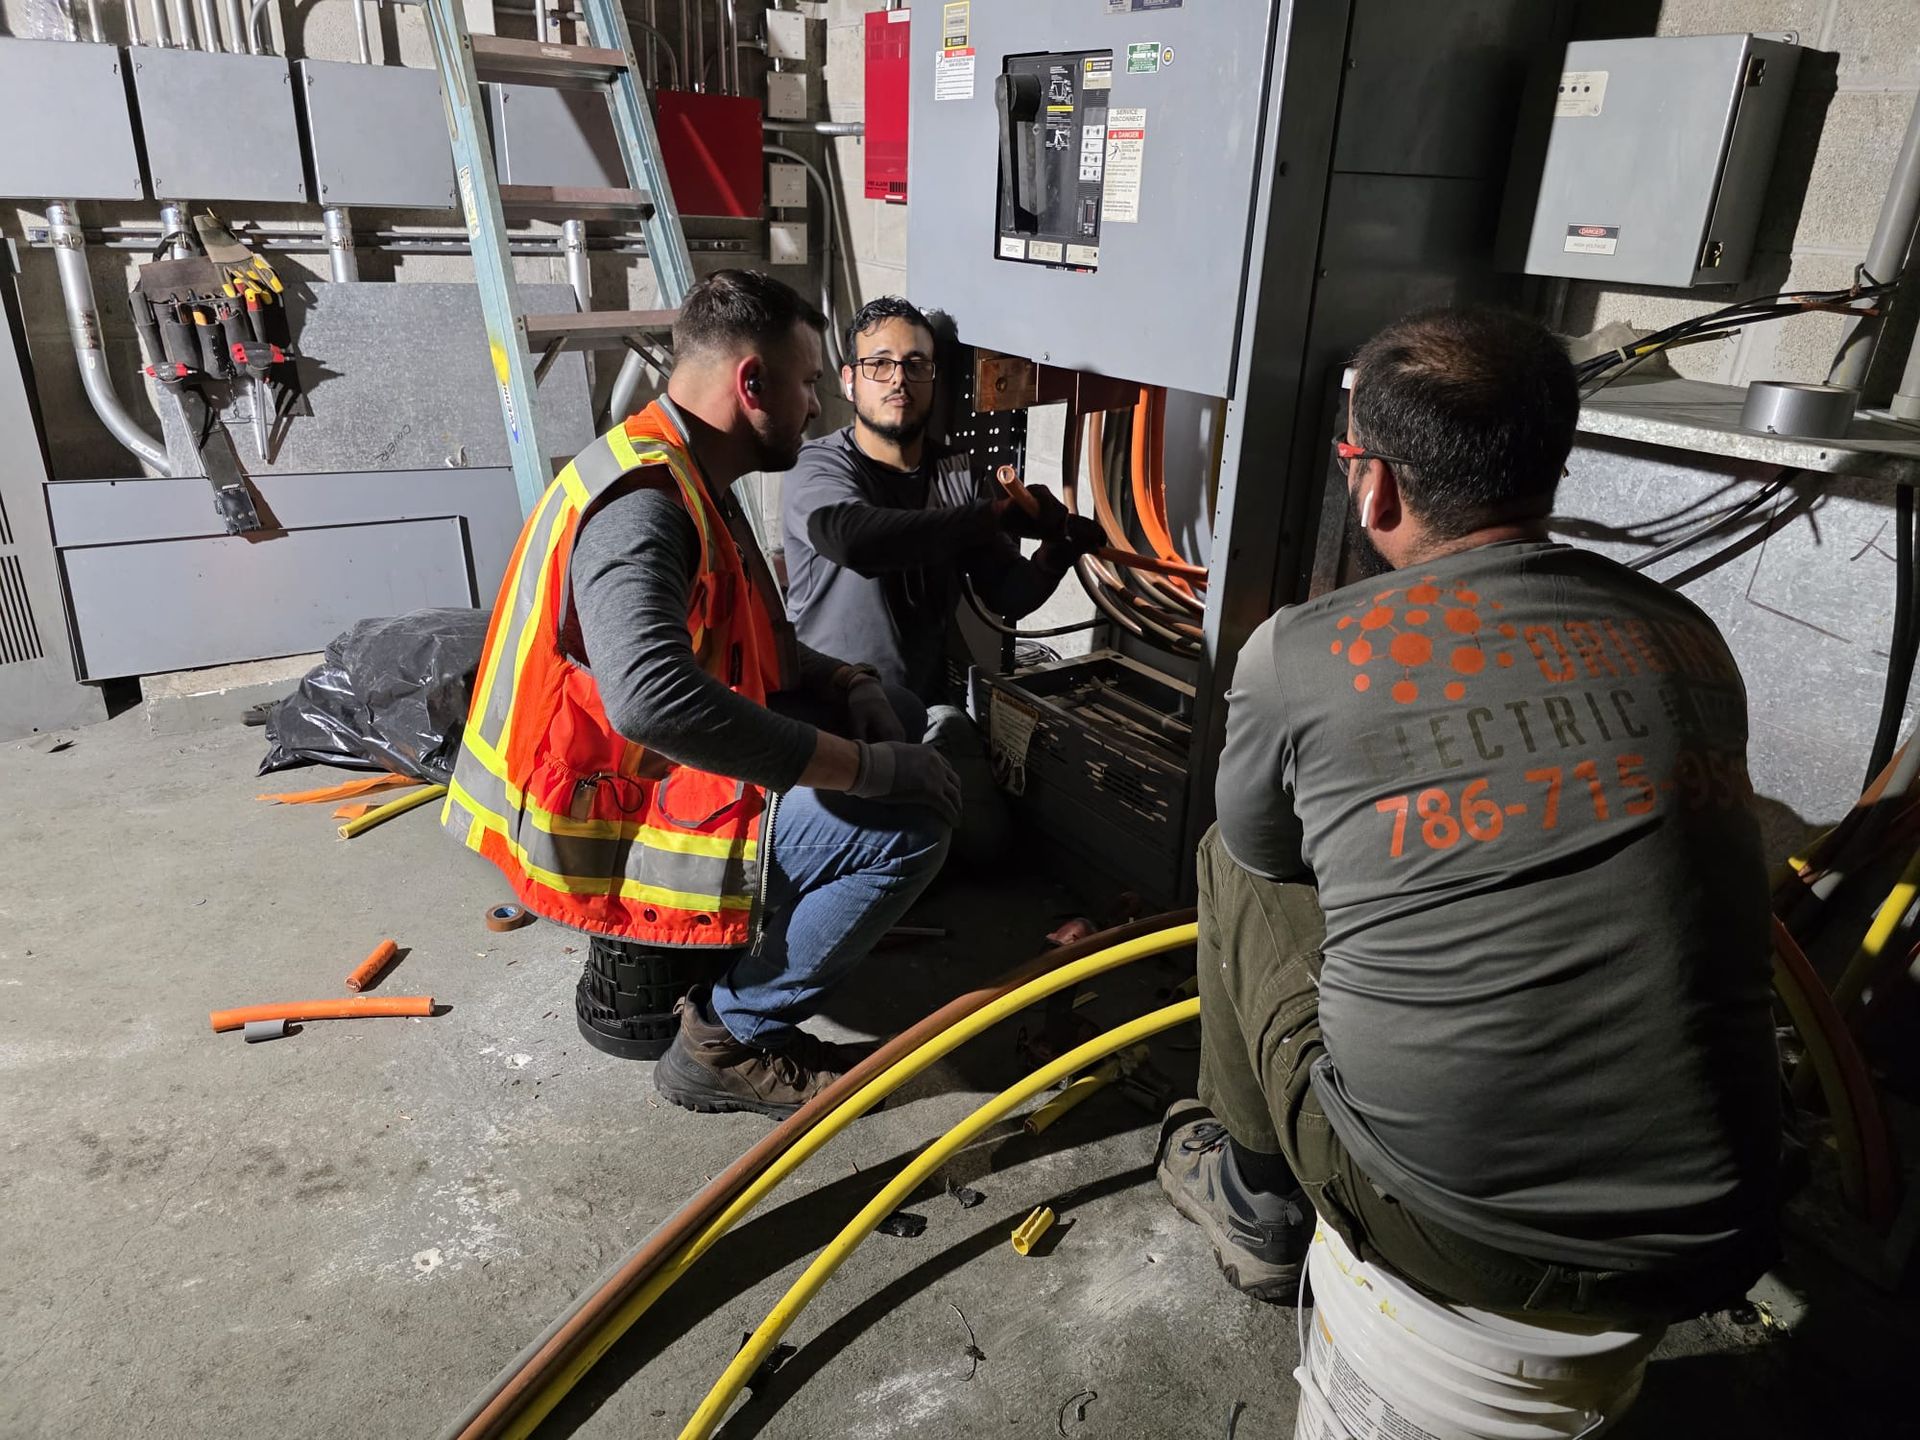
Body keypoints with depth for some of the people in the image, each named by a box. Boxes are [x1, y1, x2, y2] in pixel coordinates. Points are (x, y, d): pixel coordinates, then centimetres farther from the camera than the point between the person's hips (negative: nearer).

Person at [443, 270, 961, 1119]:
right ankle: (731, 1041, -2)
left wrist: (845, 684, 2)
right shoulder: (642, 501, -23)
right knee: (907, 826, -18)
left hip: (640, 785, 10)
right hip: (601, 838, -10)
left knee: (885, 730, 15)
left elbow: (750, 648, 20)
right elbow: (655, 696, -40)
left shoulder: (689, 480, 10)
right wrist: (863, 769, -32)